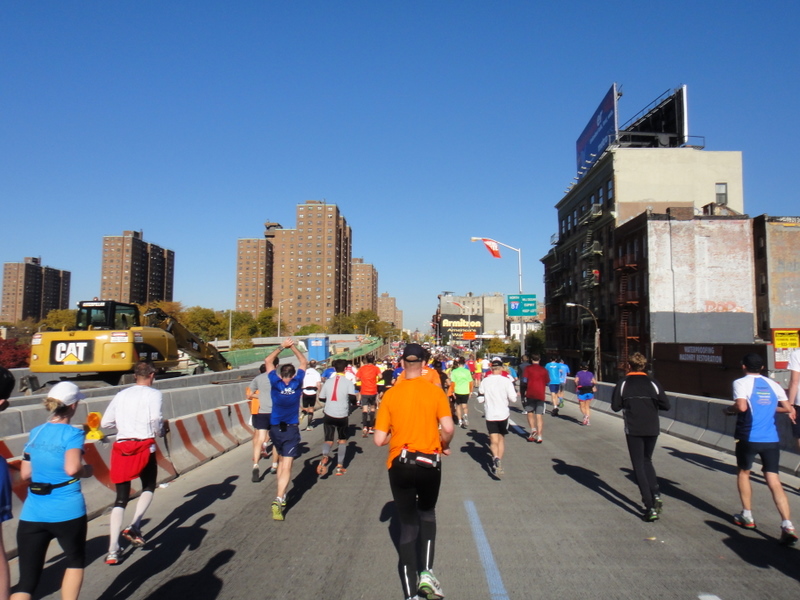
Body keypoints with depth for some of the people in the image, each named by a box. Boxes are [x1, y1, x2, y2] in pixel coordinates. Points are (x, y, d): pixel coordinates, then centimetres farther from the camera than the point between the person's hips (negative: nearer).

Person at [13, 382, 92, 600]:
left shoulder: (35, 433, 7)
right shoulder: (73, 433, -11)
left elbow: (25, 474, 12)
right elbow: (72, 468, -24)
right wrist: (87, 470, -3)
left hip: (32, 514, 5)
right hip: (67, 512, -4)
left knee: (27, 579, 6)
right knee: (75, 561, 22)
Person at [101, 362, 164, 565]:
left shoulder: (121, 395, 13)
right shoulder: (153, 394, -1)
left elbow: (105, 422, 10)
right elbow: (155, 420, -14)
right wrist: (160, 431, 5)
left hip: (121, 447, 4)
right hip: (144, 446, -4)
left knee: (121, 498, 8)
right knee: (148, 488, 19)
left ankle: (112, 550, 4)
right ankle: (134, 527, -1)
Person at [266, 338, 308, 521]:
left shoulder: (276, 383, -6)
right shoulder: (296, 383, -7)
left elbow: (268, 360, 6)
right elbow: (303, 362, 6)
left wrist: (282, 346, 5)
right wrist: (293, 346, 5)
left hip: (275, 428, 3)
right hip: (291, 430, -3)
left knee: (281, 462, 21)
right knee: (287, 466, -5)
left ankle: (281, 497, 27)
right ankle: (278, 499, -20)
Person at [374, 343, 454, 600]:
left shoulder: (390, 394, -5)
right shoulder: (435, 391, -6)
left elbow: (379, 439, -6)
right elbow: (448, 428, -15)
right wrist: (444, 446, 5)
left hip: (400, 465, 0)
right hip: (429, 464, 0)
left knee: (408, 524, 13)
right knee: (427, 514, 26)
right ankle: (426, 571, 12)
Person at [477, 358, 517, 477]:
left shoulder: (485, 381, -2)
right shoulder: (506, 381, -8)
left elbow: (480, 399, 2)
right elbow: (513, 399, -9)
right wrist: (514, 390, 10)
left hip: (490, 415, 0)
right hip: (503, 414, 0)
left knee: (494, 441, 1)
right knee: (501, 438, 17)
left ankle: (495, 458, -27)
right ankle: (498, 463, 18)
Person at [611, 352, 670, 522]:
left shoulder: (623, 384, -5)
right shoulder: (653, 383, -1)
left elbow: (615, 407, -5)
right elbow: (666, 405, -2)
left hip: (633, 430, -3)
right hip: (652, 429, 3)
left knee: (639, 465, 3)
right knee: (647, 460, 24)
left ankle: (650, 507, -3)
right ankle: (655, 495, 8)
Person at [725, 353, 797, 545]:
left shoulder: (741, 383, -7)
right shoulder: (773, 384, 9)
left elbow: (741, 406, -22)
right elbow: (787, 408, 11)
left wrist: (730, 409, -1)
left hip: (749, 437, -4)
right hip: (771, 439, 4)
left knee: (743, 472, 19)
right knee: (774, 481, 3)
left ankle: (747, 516, 26)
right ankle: (787, 525, -10)